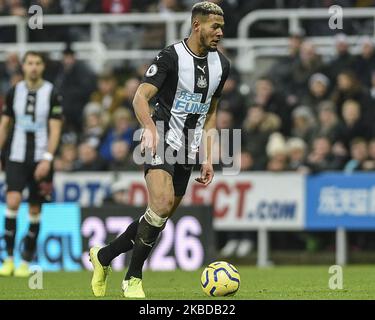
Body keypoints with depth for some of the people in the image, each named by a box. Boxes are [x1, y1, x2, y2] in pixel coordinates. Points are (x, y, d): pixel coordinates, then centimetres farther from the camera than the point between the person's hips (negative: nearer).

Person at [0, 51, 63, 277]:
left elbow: (55, 130, -7)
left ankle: (26, 262, 13)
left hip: (41, 159, -1)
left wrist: (47, 159, -16)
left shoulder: (52, 94, -3)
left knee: (35, 210, 3)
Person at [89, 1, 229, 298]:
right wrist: (150, 128, -36)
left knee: (160, 219, 6)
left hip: (188, 151, 7)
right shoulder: (171, 56, -12)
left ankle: (103, 256, 26)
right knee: (162, 206, -25)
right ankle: (133, 279, -12)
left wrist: (208, 158, 14)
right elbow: (140, 97, -17)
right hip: (162, 143, -7)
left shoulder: (221, 64, 9)